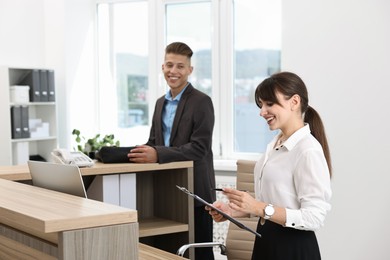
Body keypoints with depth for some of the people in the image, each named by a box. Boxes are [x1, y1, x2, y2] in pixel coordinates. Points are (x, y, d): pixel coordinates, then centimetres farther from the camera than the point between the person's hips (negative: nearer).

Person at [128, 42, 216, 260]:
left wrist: (158, 154, -31)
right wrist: (142, 152, -7)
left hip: (195, 189, -7)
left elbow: (199, 148, -20)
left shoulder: (201, 102, -11)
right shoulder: (161, 102, 13)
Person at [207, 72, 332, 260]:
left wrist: (260, 208, -27)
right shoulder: (275, 144, 7)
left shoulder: (308, 151, -19)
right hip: (266, 242, 8)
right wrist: (233, 210, 2)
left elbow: (314, 218, -22)